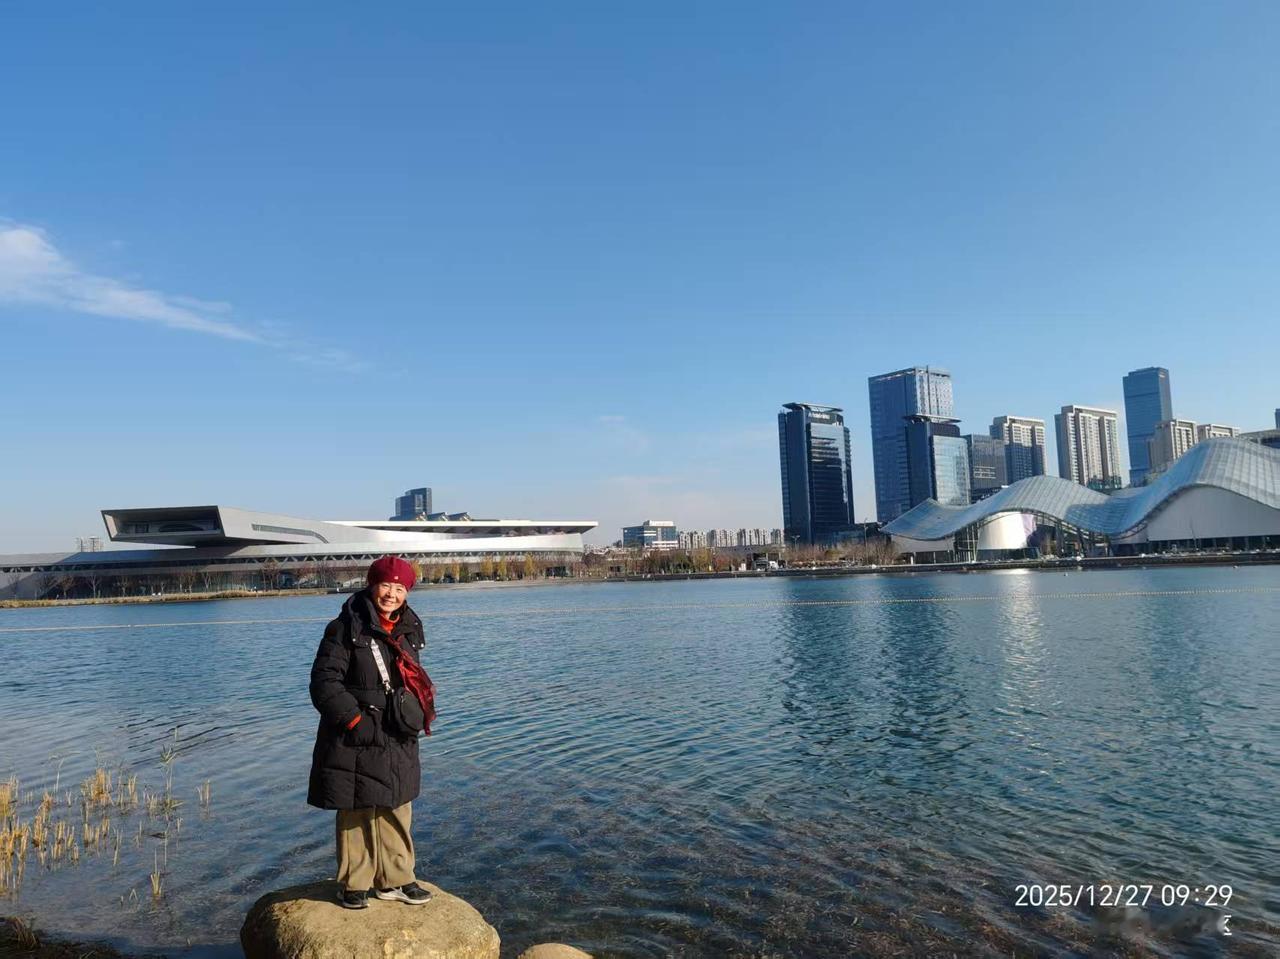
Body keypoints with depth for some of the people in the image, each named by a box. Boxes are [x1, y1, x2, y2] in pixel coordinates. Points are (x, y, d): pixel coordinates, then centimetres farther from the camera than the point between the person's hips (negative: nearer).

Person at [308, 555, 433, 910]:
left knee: (396, 811, 12)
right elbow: (324, 682, -11)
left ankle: (395, 880, 26)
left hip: (397, 741, 6)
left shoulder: (410, 630, 9)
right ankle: (354, 885, 21)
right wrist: (354, 720, -16)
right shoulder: (346, 628, -10)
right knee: (355, 812, 5)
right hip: (355, 740, -5)